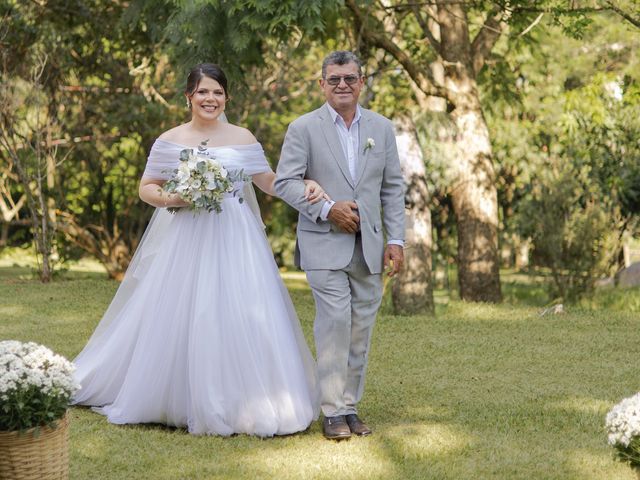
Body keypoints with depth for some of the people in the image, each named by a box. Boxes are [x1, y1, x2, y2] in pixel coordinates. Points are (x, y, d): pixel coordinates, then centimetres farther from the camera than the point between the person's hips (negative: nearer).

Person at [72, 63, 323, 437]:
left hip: (233, 240, 1)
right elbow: (147, 188, 8)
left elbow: (270, 182, 10)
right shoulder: (170, 141, 5)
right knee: (178, 318, -1)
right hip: (183, 239, -1)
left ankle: (244, 403, 7)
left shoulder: (242, 138, 7)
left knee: (240, 317, -3)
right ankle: (177, 400, 12)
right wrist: (170, 199, -13)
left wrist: (304, 187, -8)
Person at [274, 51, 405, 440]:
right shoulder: (304, 128, 0)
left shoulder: (382, 128, 11)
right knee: (335, 323, -13)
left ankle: (350, 407, 14)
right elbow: (285, 182, -4)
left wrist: (396, 239, 4)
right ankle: (333, 411, -7)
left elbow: (393, 188, 11)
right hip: (325, 244, -4)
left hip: (369, 247, 4)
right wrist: (327, 209, -15)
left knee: (361, 329, 5)